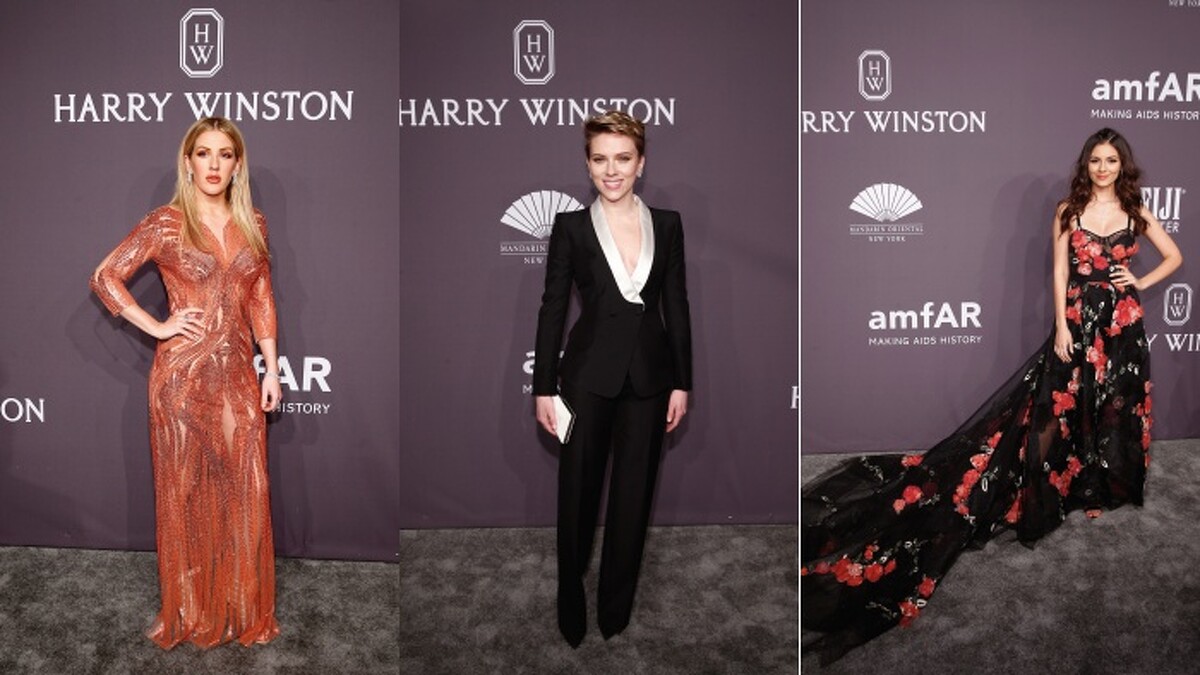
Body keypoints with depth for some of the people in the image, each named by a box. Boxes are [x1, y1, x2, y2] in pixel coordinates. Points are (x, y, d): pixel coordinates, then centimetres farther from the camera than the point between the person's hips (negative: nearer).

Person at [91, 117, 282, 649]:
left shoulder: (253, 224, 8)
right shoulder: (166, 223, -4)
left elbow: (262, 301, 10)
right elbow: (105, 277, -4)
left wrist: (272, 369, 6)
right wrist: (158, 327, -8)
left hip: (238, 372, 3)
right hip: (183, 372, -3)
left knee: (245, 494, 6)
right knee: (187, 494, 7)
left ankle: (244, 609, 22)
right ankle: (191, 613, 22)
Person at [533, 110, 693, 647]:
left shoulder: (666, 225, 4)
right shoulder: (571, 227, -2)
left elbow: (677, 307, 5)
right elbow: (552, 308, -2)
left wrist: (682, 382, 2)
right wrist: (542, 387, -4)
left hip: (649, 375, 2)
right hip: (589, 374, -2)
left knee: (633, 495, 11)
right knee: (577, 493, 8)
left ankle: (616, 611, 28)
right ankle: (571, 611, 28)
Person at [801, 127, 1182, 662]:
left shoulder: (1135, 211, 5)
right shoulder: (1068, 211, 1)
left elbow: (1174, 256, 16)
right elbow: (1060, 271, -2)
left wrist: (1142, 283, 2)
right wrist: (1062, 326, -9)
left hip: (1122, 325, 2)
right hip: (1078, 320, -1)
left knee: (1117, 410, 9)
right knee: (1061, 407, -3)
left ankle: (1108, 490, 26)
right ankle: (1068, 489, 10)